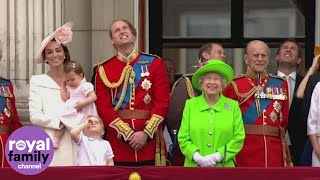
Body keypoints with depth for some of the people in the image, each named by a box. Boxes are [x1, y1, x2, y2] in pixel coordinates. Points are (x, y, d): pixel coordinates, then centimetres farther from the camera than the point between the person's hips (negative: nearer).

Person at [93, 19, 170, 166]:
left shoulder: (154, 63, 6)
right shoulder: (103, 70, 6)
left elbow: (162, 102, 0)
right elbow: (103, 108, -1)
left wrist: (146, 133, -11)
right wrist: (128, 134, -11)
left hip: (149, 142, 0)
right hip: (118, 141, 0)